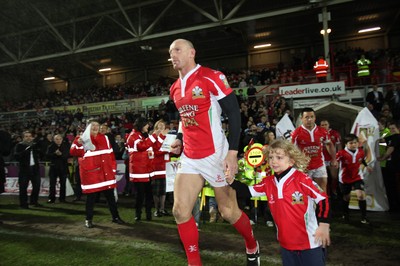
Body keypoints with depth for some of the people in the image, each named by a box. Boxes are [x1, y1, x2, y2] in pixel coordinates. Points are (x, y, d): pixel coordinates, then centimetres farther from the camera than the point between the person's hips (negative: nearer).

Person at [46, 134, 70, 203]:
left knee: (63, 184, 5)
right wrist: (54, 154, -20)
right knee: (52, 184, 0)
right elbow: (47, 156, -5)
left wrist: (61, 154, -22)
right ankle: (51, 198, 8)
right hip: (53, 167, 0)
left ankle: (62, 198, 15)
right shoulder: (51, 147, 4)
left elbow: (68, 155, -6)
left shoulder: (66, 146, 3)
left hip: (63, 167, 0)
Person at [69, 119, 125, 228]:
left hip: (105, 172, 4)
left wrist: (113, 168, 10)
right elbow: (73, 152, -17)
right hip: (90, 173, -4)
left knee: (110, 196, 11)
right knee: (91, 197, 4)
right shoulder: (82, 138, -2)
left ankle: (115, 217, 24)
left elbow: (110, 154, 14)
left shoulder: (104, 138, 11)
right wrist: (79, 143, -35)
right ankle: (88, 219, 21)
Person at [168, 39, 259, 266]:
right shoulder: (175, 89, 12)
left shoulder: (211, 77, -10)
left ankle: (252, 247, 37)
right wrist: (180, 140, 8)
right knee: (180, 211, -2)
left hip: (215, 155, -6)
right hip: (189, 157, 7)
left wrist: (233, 152, -18)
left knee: (229, 211, 7)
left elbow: (234, 113, -12)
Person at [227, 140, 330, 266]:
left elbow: (323, 199, -13)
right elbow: (248, 191, -1)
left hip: (310, 242, -5)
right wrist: (231, 180, -14)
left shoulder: (302, 179, -17)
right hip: (286, 243, 5)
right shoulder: (268, 182, -1)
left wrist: (324, 226, -16)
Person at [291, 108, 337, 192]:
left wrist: (334, 159, 12)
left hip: (319, 166, 3)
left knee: (322, 190, 10)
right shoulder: (296, 133, -14)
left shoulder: (322, 131, -3)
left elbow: (329, 144, 14)